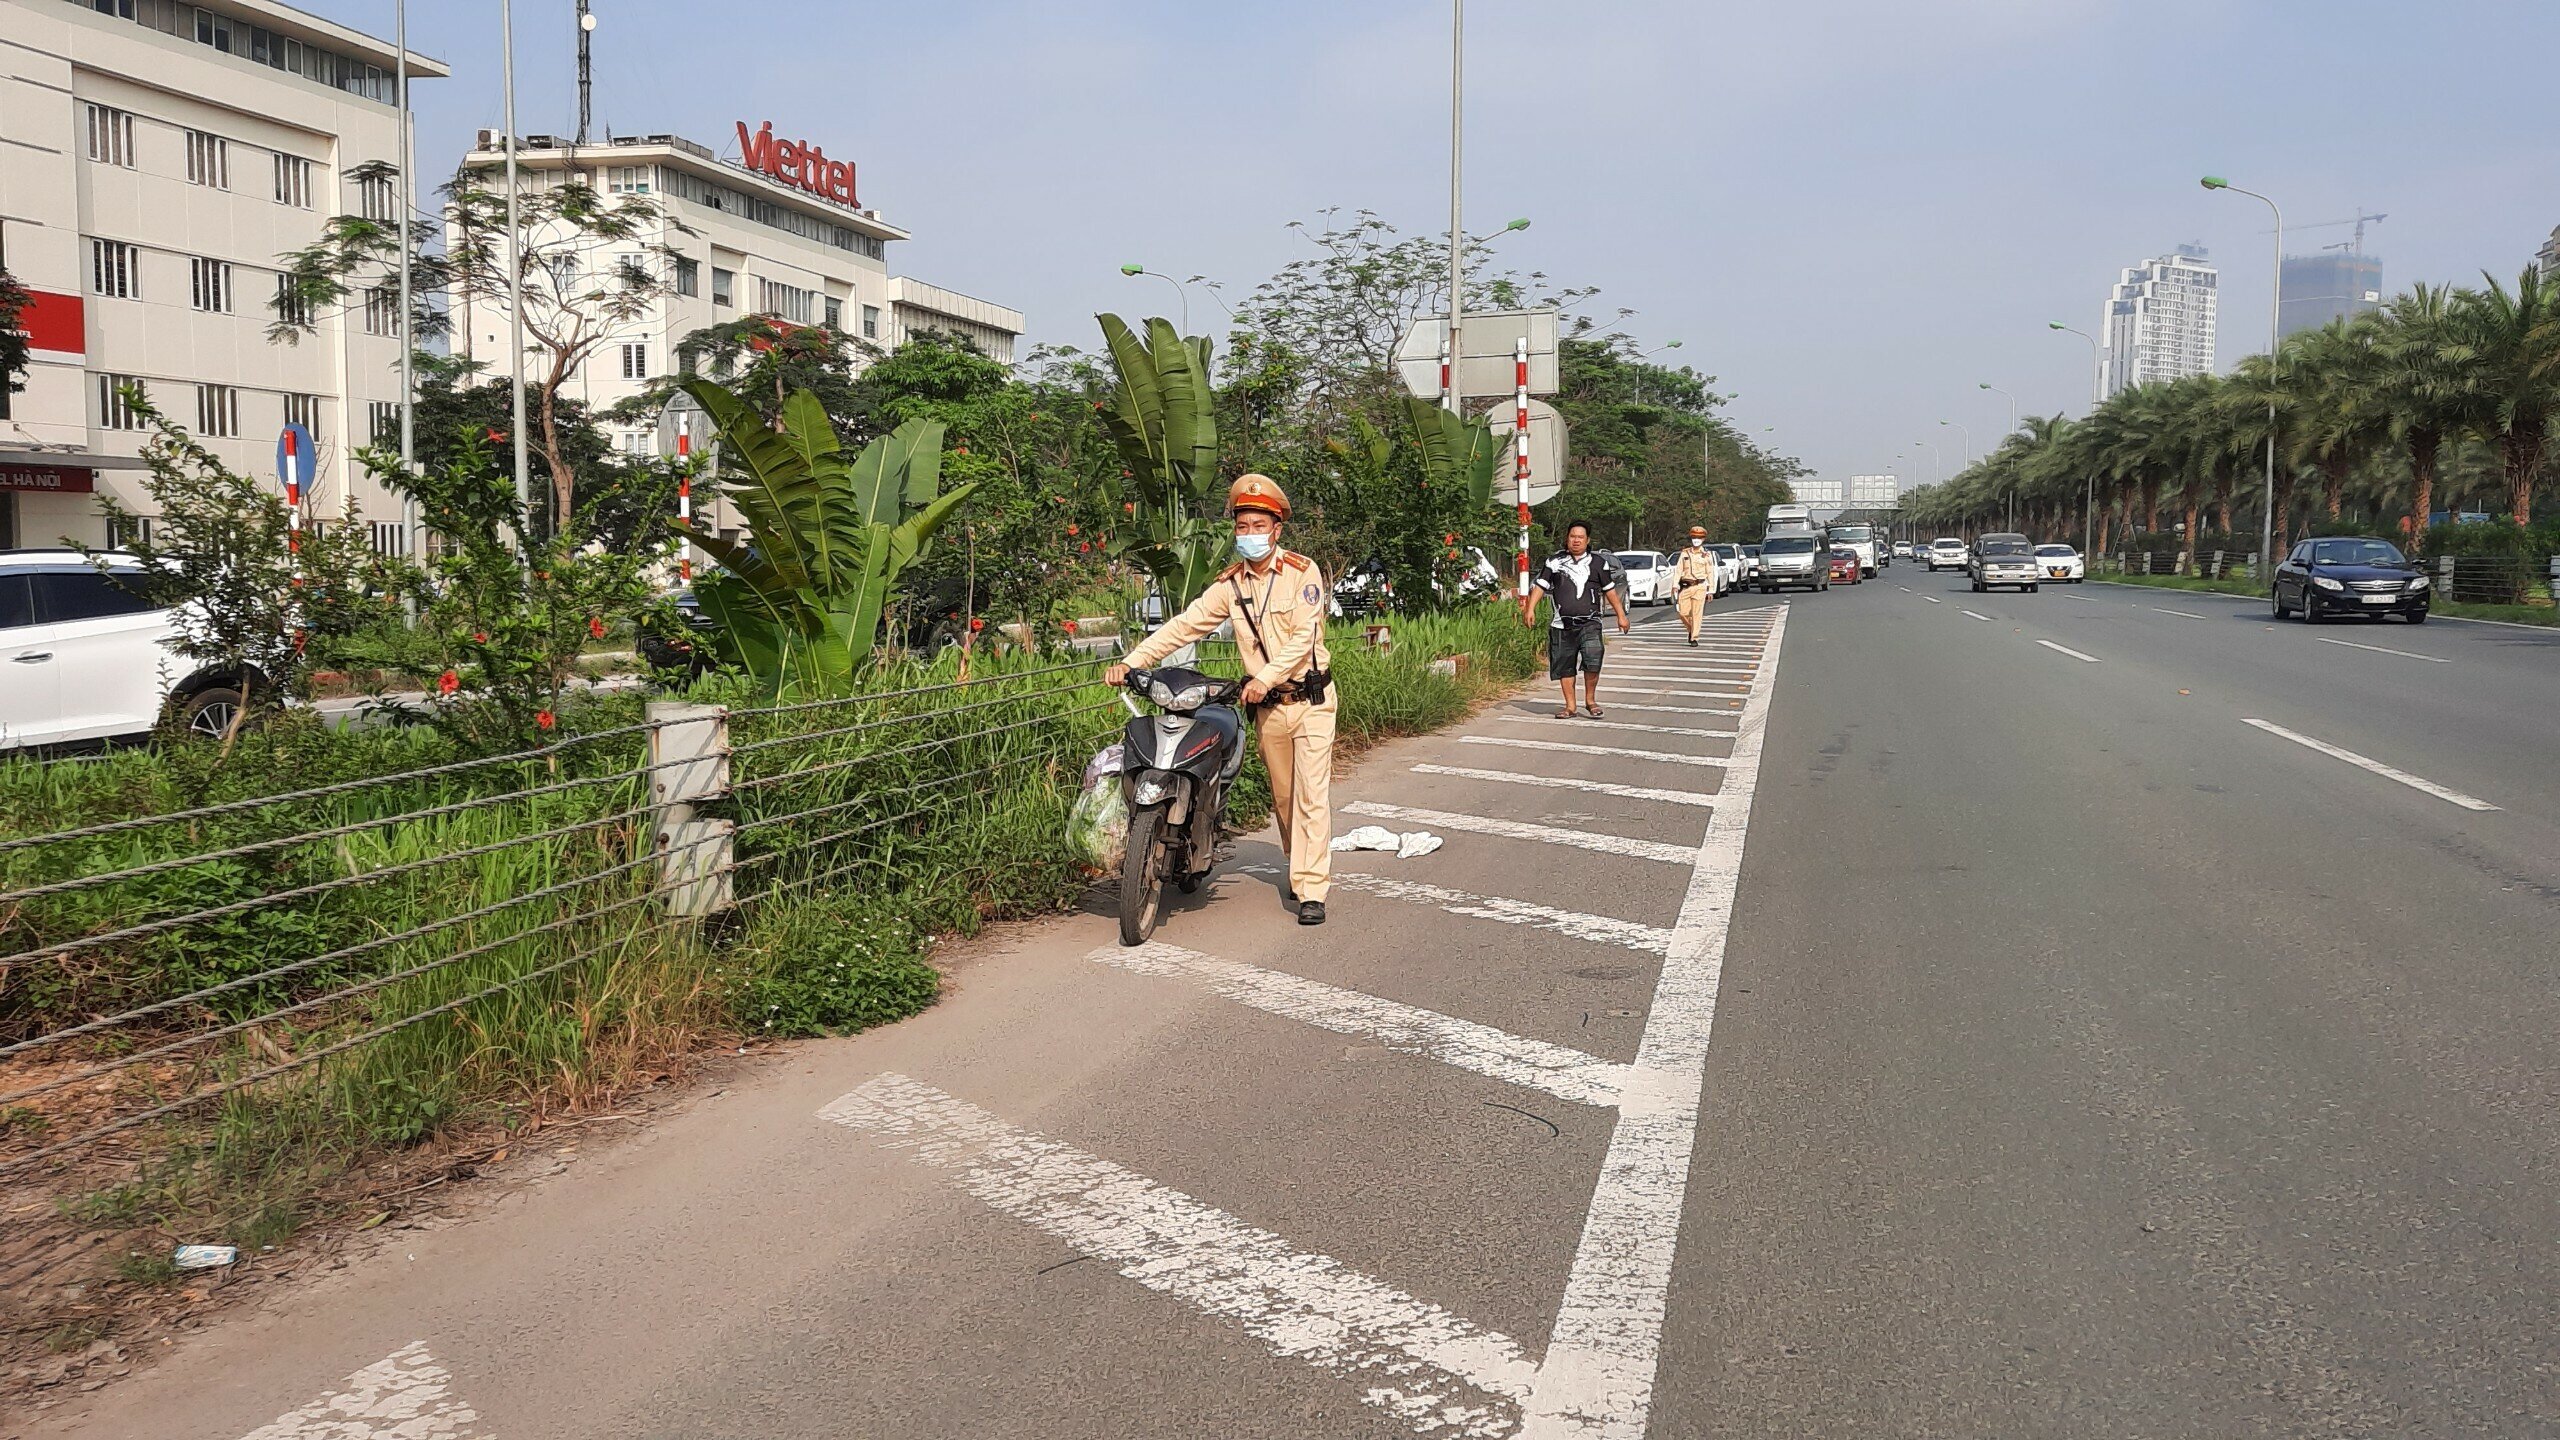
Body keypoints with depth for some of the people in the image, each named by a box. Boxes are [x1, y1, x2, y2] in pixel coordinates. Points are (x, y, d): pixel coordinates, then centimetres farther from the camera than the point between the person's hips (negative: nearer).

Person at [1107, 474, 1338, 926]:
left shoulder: (1302, 572, -8)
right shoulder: (1230, 584, 4)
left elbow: (1305, 637, -16)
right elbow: (1183, 626, -1)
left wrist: (1266, 677, -27)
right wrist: (1130, 661, -11)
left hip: (1310, 698, -4)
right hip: (1266, 706, 4)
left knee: (1311, 794, -9)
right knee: (1282, 796, 12)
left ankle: (1311, 890, -9)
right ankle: (1300, 868, 29)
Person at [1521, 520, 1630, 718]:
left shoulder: (1599, 562, 10)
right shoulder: (1554, 562, 10)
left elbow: (1610, 590, 15)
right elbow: (1540, 586, 8)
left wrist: (1621, 615, 14)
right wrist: (1530, 608, -4)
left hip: (1589, 622, -2)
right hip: (1562, 625, 2)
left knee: (1593, 659, -20)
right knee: (1564, 667, 5)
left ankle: (1590, 700, -2)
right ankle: (1570, 706, 16)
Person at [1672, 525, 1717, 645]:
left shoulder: (1706, 555, 4)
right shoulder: (1684, 554, 9)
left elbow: (1710, 573, 4)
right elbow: (1678, 570, 5)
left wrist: (1711, 590, 0)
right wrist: (1675, 586, -5)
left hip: (1699, 587, -2)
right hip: (1685, 586, 2)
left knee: (1697, 613, -6)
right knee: (1683, 613, 0)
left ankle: (1694, 638, -3)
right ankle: (1691, 630, 27)